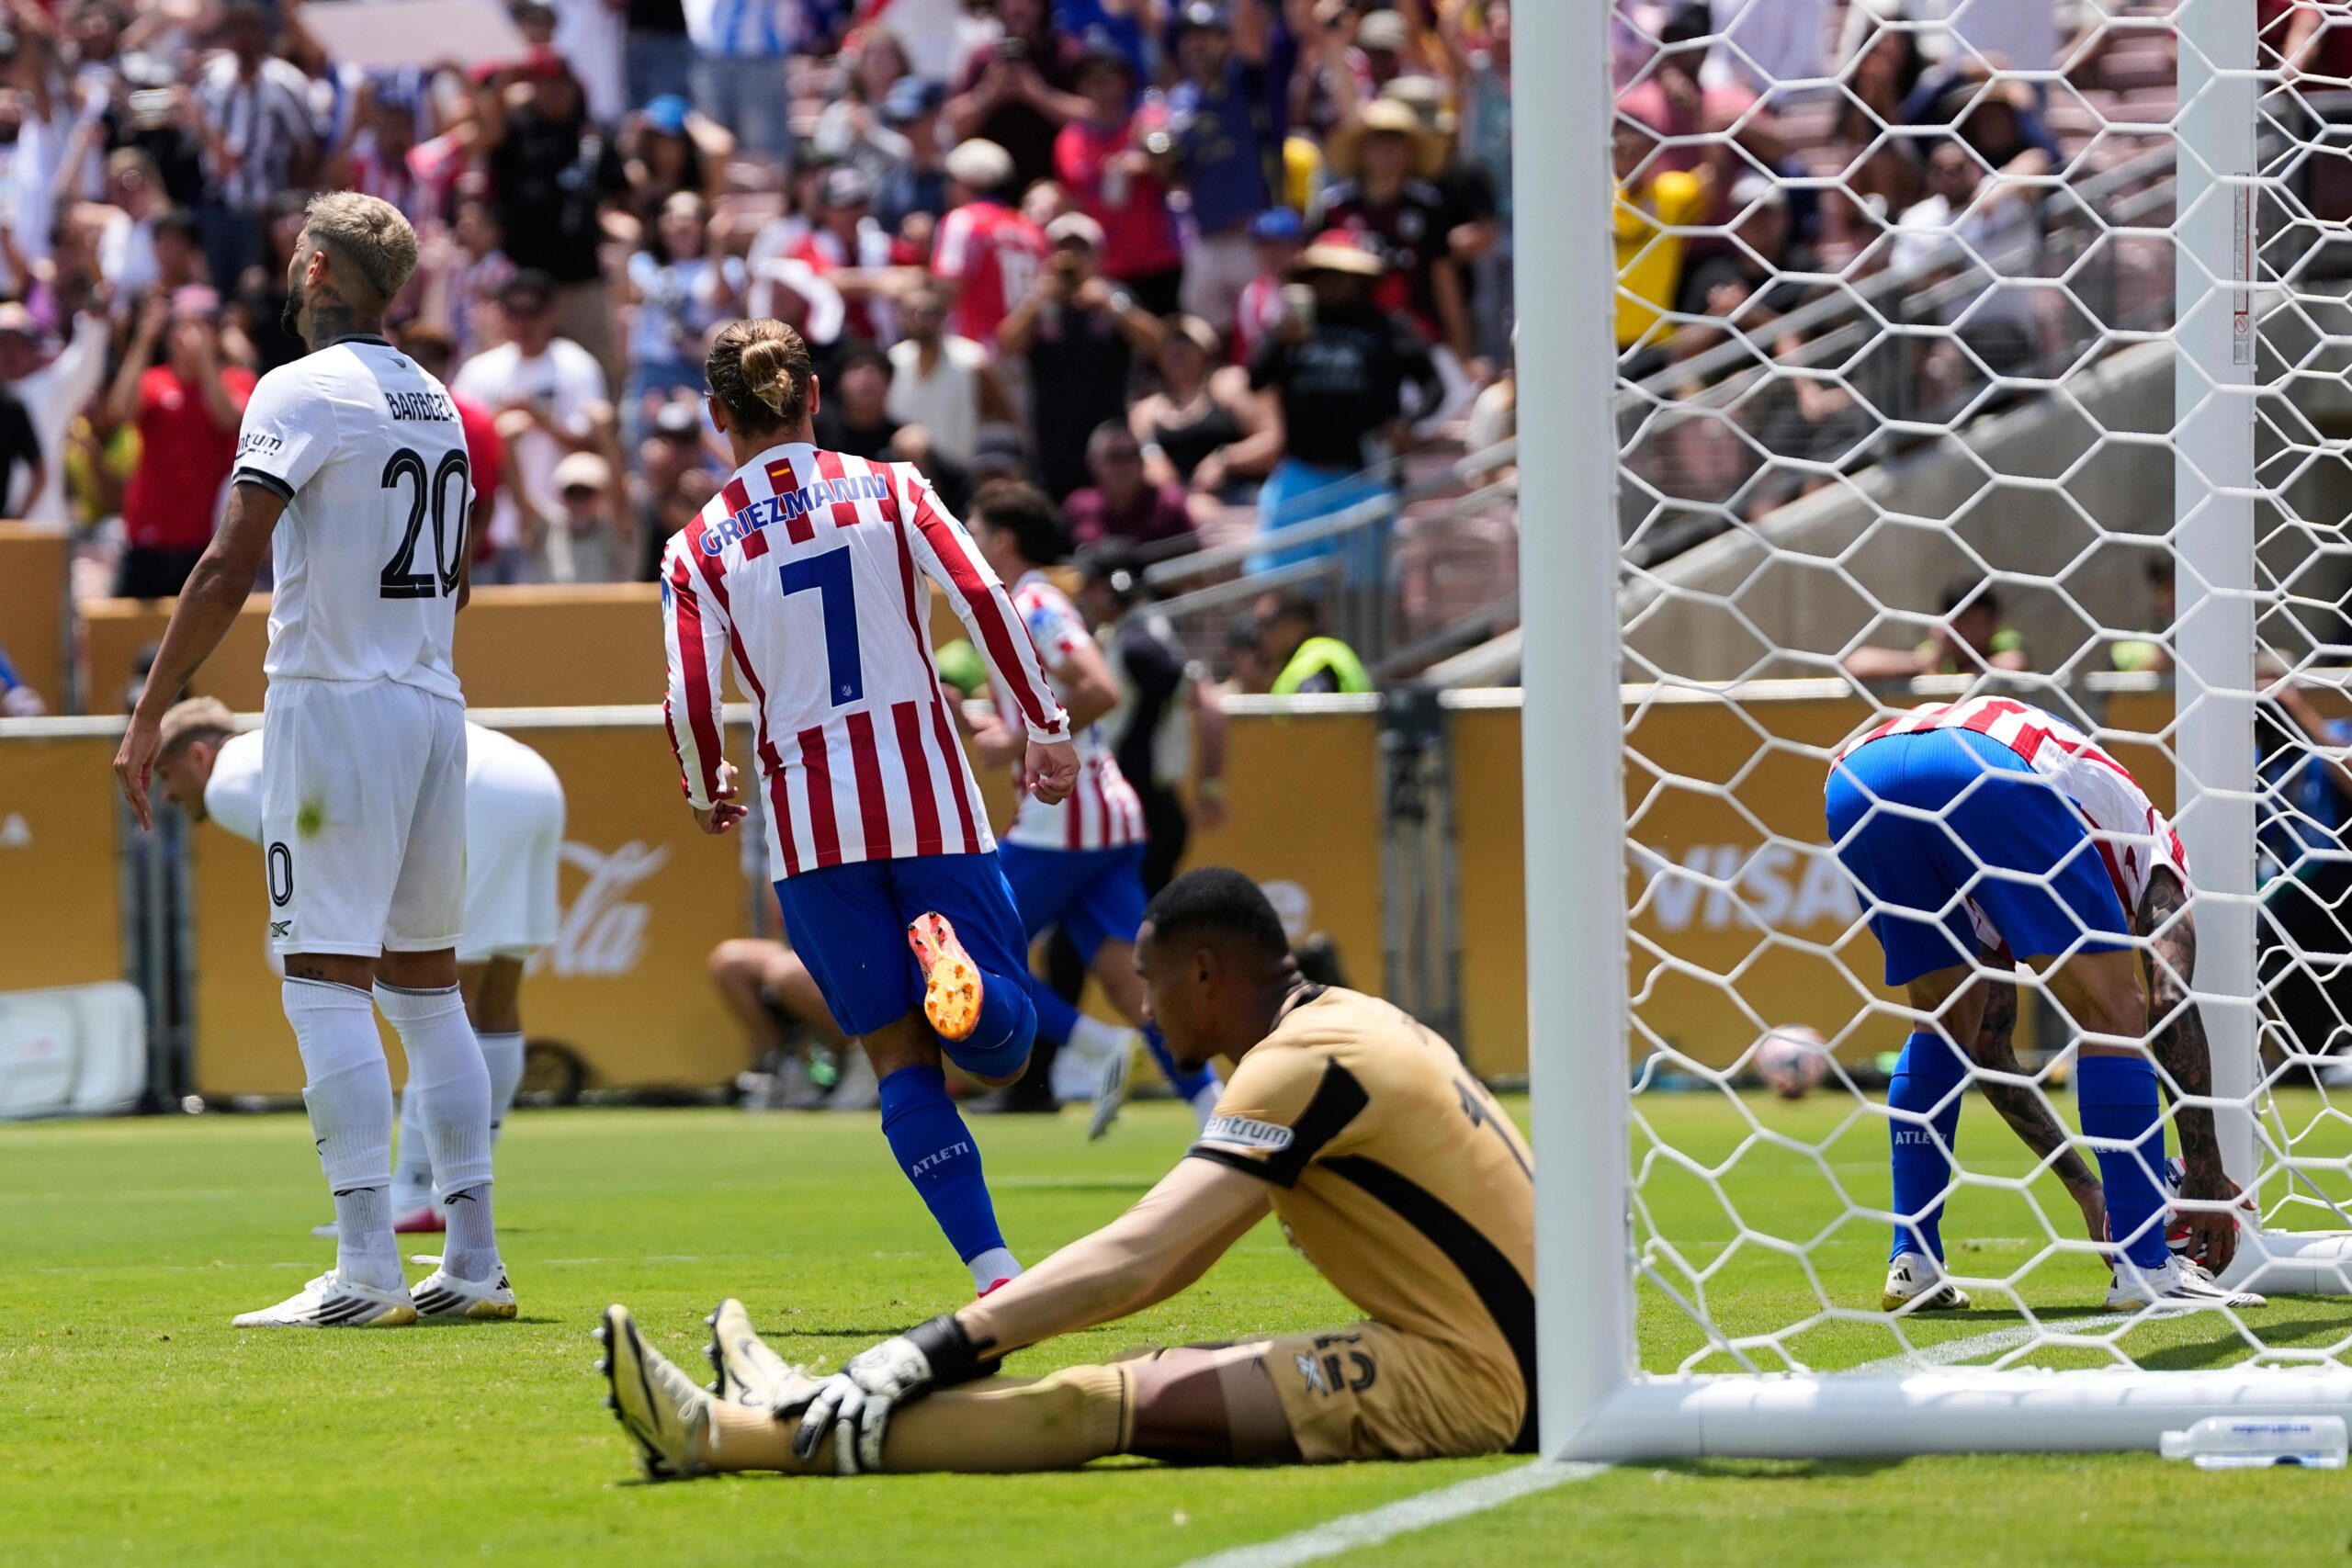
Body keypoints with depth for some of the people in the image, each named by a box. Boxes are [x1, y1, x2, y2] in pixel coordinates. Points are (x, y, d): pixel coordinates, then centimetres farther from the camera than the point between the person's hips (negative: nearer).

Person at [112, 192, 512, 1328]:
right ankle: (474, 1263, 10)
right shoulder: (436, 403, 14)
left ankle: (366, 1267, -17)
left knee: (327, 979, -9)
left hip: (333, 704, -7)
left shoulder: (301, 392, -10)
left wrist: (148, 715, -15)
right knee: (425, 981, 12)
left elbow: (230, 568, -17)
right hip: (433, 704, 7)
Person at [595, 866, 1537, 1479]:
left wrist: (939, 1348, -20)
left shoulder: (1311, 1062, -13)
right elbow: (1172, 1263, 22)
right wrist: (990, 1333, 17)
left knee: (1105, 1407, -14)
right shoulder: (1341, 1025, 18)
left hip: (1466, 1379, -10)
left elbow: (1136, 1258, -20)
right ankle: (828, 1411, 19)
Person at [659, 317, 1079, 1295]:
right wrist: (1046, 727, 2)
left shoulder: (699, 550, 2)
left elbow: (691, 703, -5)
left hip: (810, 818, 0)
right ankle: (962, 972, -32)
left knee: (901, 1058, 5)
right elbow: (984, 600, -6)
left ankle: (996, 1276, -11)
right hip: (930, 799, 0)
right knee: (998, 1052, 5)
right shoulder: (886, 490, 4)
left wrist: (706, 795, 15)